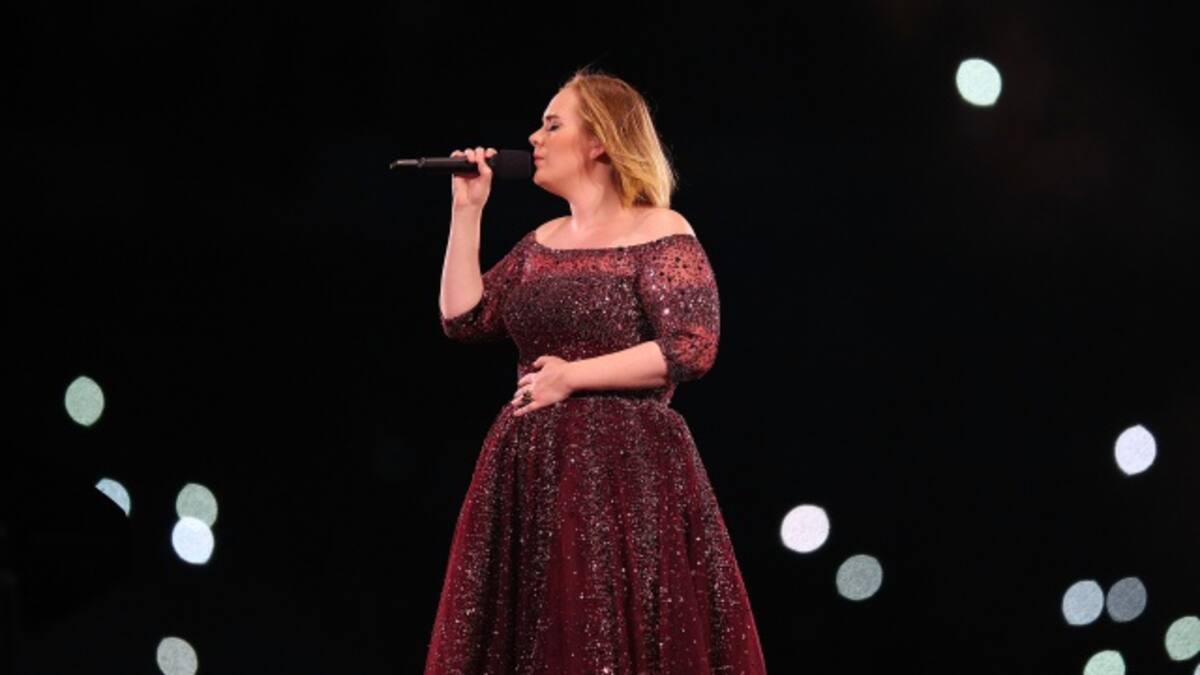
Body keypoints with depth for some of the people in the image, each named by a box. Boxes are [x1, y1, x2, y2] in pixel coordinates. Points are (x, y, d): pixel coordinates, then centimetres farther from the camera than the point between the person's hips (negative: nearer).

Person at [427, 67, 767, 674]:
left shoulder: (658, 234, -6)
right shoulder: (541, 243, 15)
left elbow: (693, 348, -16)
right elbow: (462, 319, 10)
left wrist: (573, 377, -13)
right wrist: (467, 211, 7)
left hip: (623, 470, -7)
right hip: (531, 470, 7)